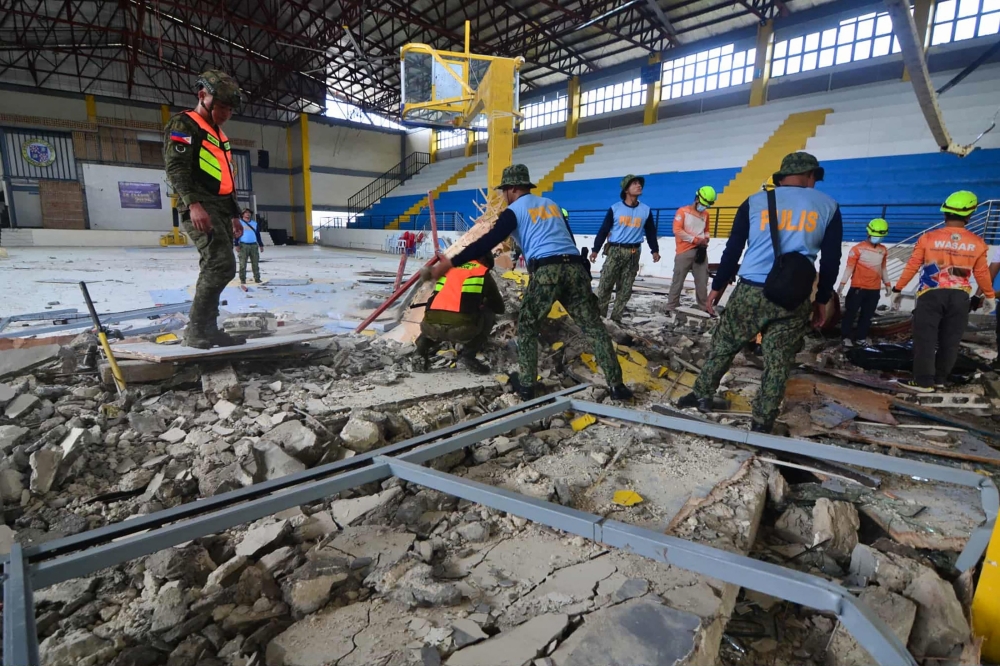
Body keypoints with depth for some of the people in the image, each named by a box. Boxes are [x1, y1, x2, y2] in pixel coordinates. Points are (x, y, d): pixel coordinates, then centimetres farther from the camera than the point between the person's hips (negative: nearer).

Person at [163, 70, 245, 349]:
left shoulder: (219, 135, 28)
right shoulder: (183, 125, -1)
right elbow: (176, 167, -14)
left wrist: (234, 215, 25)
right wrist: (193, 203, -28)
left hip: (221, 210, 10)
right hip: (199, 209, -10)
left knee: (214, 268, 8)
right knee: (222, 265, -22)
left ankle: (207, 330, 14)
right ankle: (197, 331, -17)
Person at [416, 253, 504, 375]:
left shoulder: (449, 269, 28)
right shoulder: (484, 275, 18)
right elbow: (499, 308, 28)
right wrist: (483, 305, 50)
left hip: (431, 327, 5)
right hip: (460, 329, -4)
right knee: (489, 315, 24)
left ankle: (423, 344, 12)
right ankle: (468, 355, 8)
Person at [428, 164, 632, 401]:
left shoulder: (514, 211, 8)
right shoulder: (551, 204, 26)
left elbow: (487, 242, -1)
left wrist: (451, 262, 0)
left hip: (546, 271, -5)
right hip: (574, 266, 5)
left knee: (527, 328, 13)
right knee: (594, 326, 10)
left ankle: (526, 384, 15)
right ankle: (616, 385, 10)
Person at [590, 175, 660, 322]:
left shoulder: (646, 210, 7)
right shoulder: (615, 208, -1)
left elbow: (651, 232, 15)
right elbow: (604, 230, 0)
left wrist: (655, 250, 11)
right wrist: (595, 250, -3)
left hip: (634, 253, 3)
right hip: (615, 251, -3)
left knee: (625, 288, 5)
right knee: (605, 285, -5)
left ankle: (616, 318, 12)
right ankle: (599, 315, 3)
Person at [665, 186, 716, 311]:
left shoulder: (706, 214, 15)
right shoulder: (683, 211, -2)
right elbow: (677, 230, -12)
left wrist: (705, 241, 2)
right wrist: (696, 240, -13)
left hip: (700, 251, 5)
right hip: (684, 251, -5)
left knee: (702, 281, 6)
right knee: (678, 280, -1)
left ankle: (705, 307, 15)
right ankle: (671, 307, 6)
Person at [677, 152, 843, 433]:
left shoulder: (754, 202, 7)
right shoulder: (828, 206, 9)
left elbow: (732, 249, 5)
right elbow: (831, 260, 8)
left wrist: (717, 286, 11)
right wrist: (822, 300, 17)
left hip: (750, 291, 0)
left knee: (723, 346, 15)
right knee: (777, 362, 7)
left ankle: (702, 395, 24)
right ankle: (762, 424, 13)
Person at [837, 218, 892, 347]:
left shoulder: (883, 250, 10)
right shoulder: (858, 248, -8)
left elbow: (883, 268, 20)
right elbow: (850, 267, -9)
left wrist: (887, 284, 19)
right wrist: (842, 283, -15)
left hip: (875, 289, 5)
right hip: (858, 287, -5)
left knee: (867, 315, 9)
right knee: (851, 312, -2)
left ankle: (861, 337, 18)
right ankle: (846, 337, 7)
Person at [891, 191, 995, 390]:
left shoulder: (928, 237, -6)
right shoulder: (978, 243, 2)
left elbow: (912, 267, -3)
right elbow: (982, 273, 10)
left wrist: (897, 289, 7)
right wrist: (990, 296, 25)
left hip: (931, 295, -3)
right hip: (959, 297, 3)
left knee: (925, 339, 0)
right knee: (950, 341, 12)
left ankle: (924, 381, 0)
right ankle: (940, 379, 21)